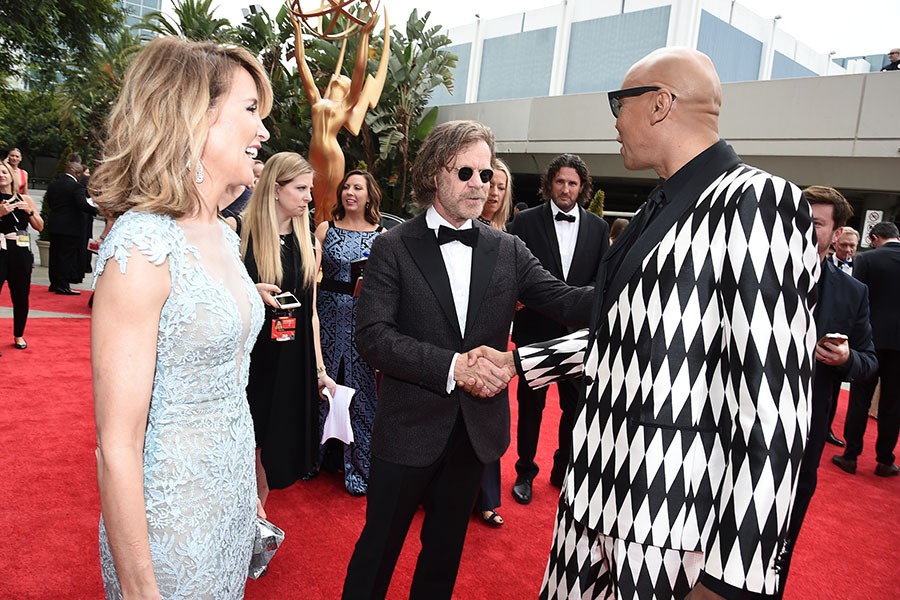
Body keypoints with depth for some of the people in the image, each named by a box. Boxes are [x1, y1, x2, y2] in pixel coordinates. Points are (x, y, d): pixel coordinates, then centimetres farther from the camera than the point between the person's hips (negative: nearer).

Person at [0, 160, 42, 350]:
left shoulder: (25, 200, 10)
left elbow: (40, 227, 10)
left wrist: (30, 211, -6)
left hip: (21, 255, 3)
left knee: (21, 297, 11)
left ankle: (19, 336, 28)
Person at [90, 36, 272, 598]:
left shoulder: (224, 235, 2)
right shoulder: (142, 245, -23)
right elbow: (117, 446, -21)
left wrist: (250, 487, 15)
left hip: (232, 496, 7)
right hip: (172, 511, -7)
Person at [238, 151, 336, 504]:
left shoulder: (308, 244, 8)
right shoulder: (239, 233, -6)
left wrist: (319, 369, 11)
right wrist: (251, 293, -22)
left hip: (292, 363, 4)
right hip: (247, 357, -4)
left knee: (270, 449, 13)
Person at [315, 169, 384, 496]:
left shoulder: (382, 236, 4)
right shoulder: (326, 228, 5)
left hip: (365, 318, 0)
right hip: (328, 314, 1)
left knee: (360, 388, 4)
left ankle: (359, 467, 19)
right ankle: (312, 455, 30)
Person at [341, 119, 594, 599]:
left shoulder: (507, 250, 3)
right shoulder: (393, 247, -8)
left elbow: (565, 302, -8)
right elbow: (372, 335, -16)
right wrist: (451, 367, -25)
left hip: (477, 429, 4)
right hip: (410, 429, -3)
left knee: (446, 547, 23)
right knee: (379, 545, 14)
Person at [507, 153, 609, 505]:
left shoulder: (598, 227, 5)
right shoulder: (526, 221, -3)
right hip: (535, 331, -2)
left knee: (576, 407, 12)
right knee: (530, 406, 11)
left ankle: (563, 471, 33)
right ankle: (525, 472, 30)